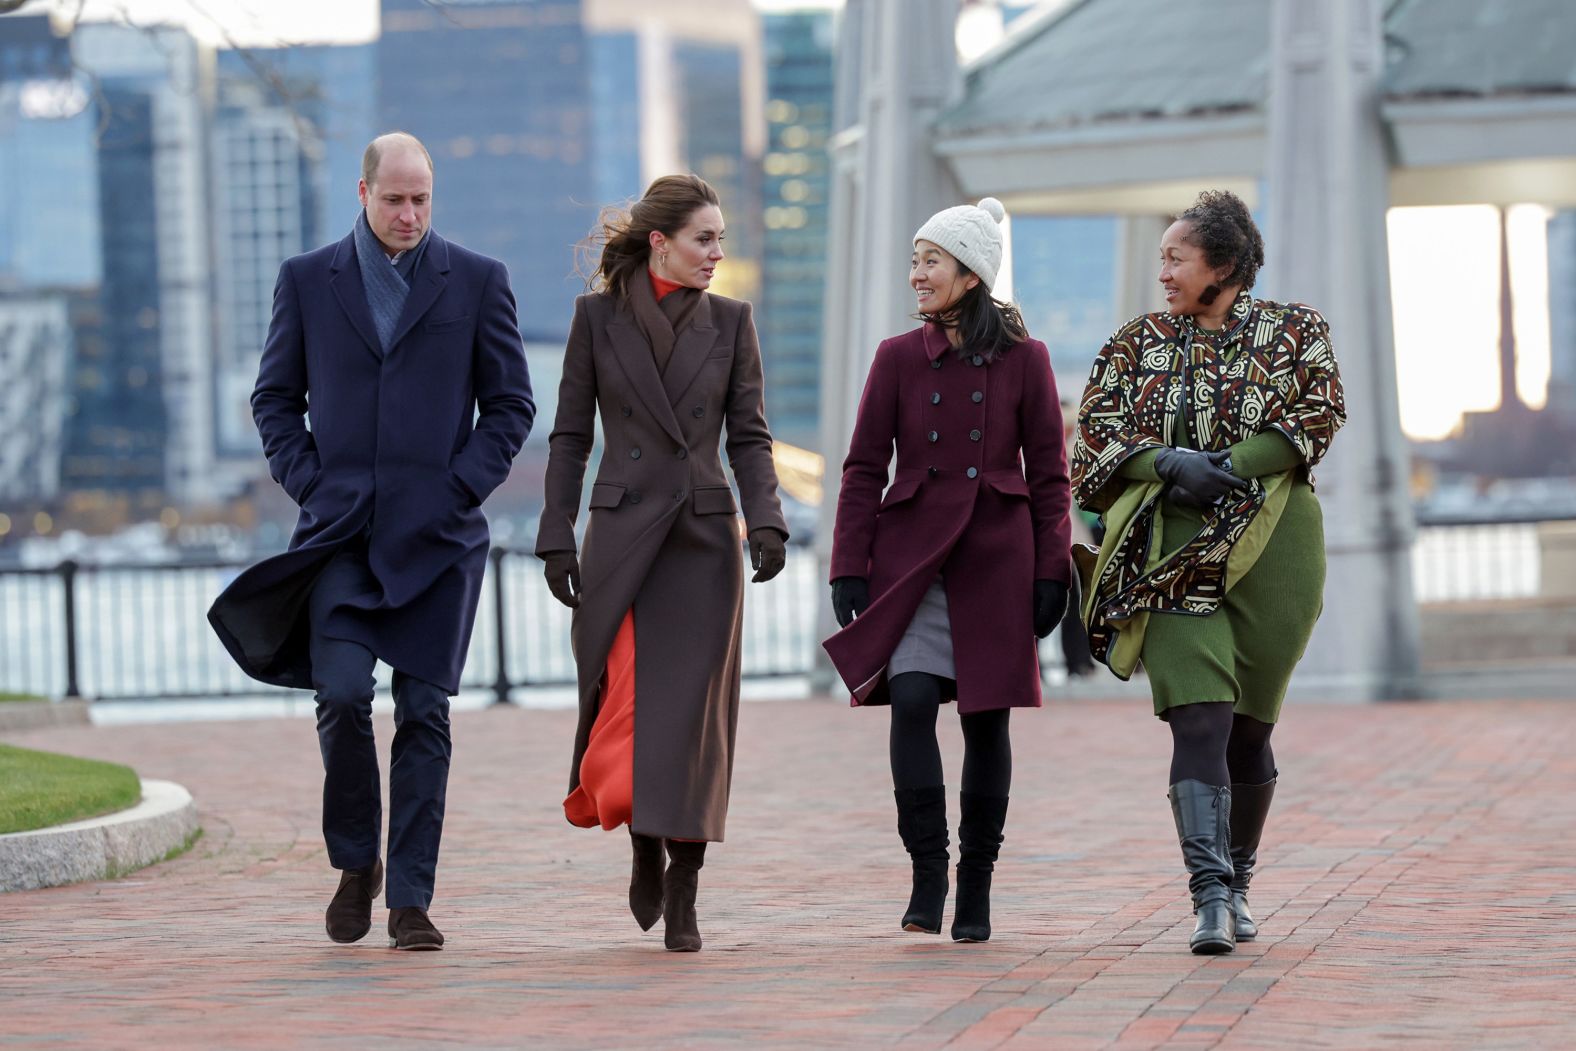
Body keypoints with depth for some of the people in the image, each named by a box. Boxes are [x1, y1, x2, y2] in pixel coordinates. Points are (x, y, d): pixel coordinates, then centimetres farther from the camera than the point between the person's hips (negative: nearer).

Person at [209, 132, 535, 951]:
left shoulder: (477, 282, 5)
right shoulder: (307, 280, 7)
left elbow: (511, 403, 8)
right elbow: (274, 398, 13)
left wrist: (461, 486, -4)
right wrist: (308, 483, -1)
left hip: (437, 536, 0)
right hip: (340, 531, 0)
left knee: (424, 715, -2)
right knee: (342, 694, -14)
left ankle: (410, 899, 4)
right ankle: (355, 862, 9)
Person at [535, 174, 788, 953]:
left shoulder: (729, 322, 7)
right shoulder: (598, 317, 3)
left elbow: (749, 435, 5)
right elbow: (570, 434, 5)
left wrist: (766, 520, -10)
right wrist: (556, 537, -1)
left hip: (703, 537, 1)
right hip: (621, 534, -1)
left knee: (693, 714, -3)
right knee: (624, 704, -6)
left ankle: (683, 893, 4)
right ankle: (645, 849, 21)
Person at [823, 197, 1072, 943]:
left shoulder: (1023, 360, 2)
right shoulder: (898, 357, 5)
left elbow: (1048, 474, 4)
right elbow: (864, 468, 5)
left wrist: (1050, 573, -1)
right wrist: (850, 568, -2)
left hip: (995, 559, -1)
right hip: (912, 555, 1)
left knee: (986, 717, 3)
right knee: (910, 701, -16)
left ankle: (975, 890, 13)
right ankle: (927, 873, -7)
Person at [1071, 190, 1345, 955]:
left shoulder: (1295, 333, 7)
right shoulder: (1138, 344, 12)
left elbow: (1317, 414, -7)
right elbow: (1096, 435, 4)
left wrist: (1226, 467, -16)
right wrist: (1171, 463, -14)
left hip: (1268, 545, 0)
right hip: (1176, 552, 0)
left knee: (1249, 725, 6)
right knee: (1197, 721, -15)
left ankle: (1236, 883, 26)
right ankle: (1209, 896, -23)